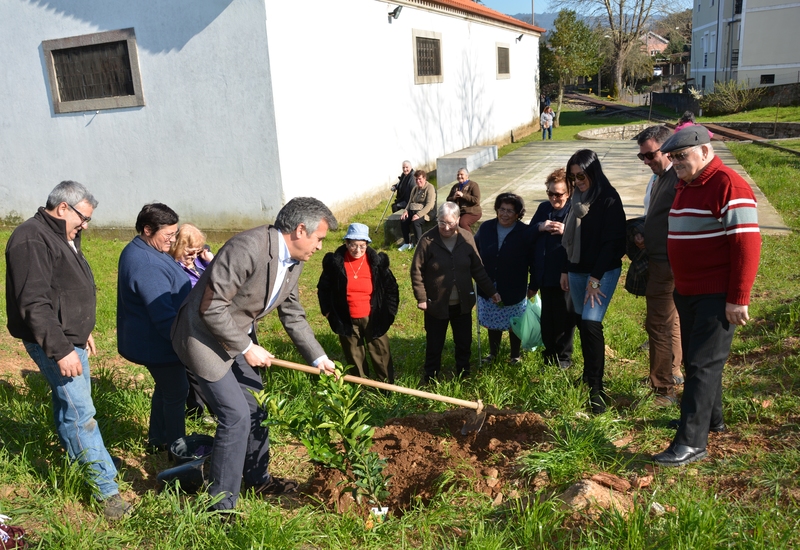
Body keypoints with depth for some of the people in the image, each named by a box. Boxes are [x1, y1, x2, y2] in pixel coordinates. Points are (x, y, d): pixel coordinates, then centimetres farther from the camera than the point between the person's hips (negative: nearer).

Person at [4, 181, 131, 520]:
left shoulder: (64, 238, 13)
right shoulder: (32, 241, -20)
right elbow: (34, 304, -26)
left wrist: (83, 332, 27)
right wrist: (60, 349, -28)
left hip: (70, 339, 10)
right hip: (51, 342, -10)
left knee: (69, 402, 20)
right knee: (81, 413, -9)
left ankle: (75, 458, 36)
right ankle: (106, 489, -5)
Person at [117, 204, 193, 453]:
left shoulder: (138, 252, 5)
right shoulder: (147, 265, -31)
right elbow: (164, 316, -30)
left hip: (149, 340, 10)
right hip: (158, 344, -10)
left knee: (165, 388, 24)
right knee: (176, 394, 6)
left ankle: (157, 439, 39)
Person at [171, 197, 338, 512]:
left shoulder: (294, 262, -2)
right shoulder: (248, 248, -30)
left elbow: (293, 315, 10)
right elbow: (211, 307, -29)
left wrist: (318, 358, 7)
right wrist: (246, 348, -21)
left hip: (239, 336, 9)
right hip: (206, 336, -9)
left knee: (256, 409, 16)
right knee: (236, 415, -9)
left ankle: (257, 478, 37)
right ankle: (221, 504, 9)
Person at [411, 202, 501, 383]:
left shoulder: (467, 238, -4)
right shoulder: (428, 240, -14)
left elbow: (477, 269, 3)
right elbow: (416, 271, -9)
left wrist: (491, 291, 2)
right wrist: (421, 298, -12)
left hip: (462, 304, 3)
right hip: (436, 304, -3)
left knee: (464, 342, 16)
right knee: (434, 344, 10)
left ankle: (464, 375, 36)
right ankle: (430, 378, 29)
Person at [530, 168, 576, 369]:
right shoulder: (543, 208, 8)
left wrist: (566, 231, -27)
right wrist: (539, 227, -9)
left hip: (565, 275, -5)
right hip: (545, 274, 5)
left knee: (564, 317, 8)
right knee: (546, 316, 15)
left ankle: (563, 357, 23)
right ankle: (549, 353, 31)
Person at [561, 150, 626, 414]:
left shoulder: (608, 199, -11)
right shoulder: (578, 197, 11)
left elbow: (612, 242, -15)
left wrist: (596, 278, -17)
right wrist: (565, 270, 16)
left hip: (602, 272, -7)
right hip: (577, 270, 7)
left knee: (591, 324, -15)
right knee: (583, 324, 11)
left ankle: (596, 388, -8)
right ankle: (588, 374, 26)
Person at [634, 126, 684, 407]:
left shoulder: (679, 179, -21)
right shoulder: (661, 176, 11)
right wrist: (644, 237, 3)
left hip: (667, 265, -10)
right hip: (659, 261, 10)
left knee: (658, 326, -3)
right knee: (670, 321, 21)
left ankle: (663, 391, 7)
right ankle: (673, 371, 37)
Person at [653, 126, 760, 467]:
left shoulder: (728, 186, -16)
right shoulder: (686, 186, 12)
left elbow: (747, 244, -21)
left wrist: (738, 299, -21)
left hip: (716, 296, -9)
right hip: (686, 292, 9)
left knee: (703, 364, -6)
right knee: (694, 359, 17)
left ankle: (691, 442, -1)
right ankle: (712, 418, 35)